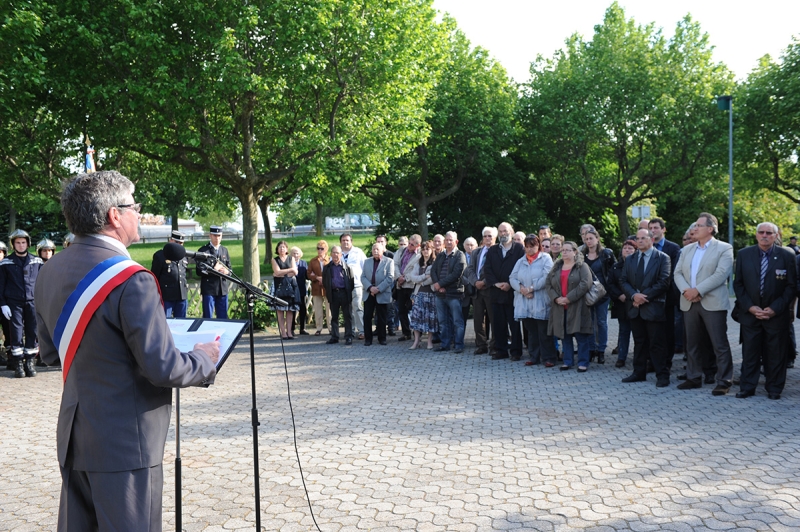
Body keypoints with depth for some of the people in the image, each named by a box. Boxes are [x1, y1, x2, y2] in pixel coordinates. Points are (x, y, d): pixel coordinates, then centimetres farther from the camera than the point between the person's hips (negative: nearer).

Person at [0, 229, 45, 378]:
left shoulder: (37, 262, 6)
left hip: (33, 302, 1)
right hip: (14, 303, -1)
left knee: (32, 332, 3)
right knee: (17, 332, -1)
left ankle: (30, 362, 11)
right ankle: (18, 363, 5)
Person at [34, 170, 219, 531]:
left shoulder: (50, 271, 5)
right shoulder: (131, 279, -21)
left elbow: (50, 354, 15)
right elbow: (162, 368, -22)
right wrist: (204, 360, -3)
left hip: (74, 437, 8)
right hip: (125, 443, -8)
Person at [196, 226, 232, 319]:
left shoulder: (224, 250, 14)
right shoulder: (203, 251, -2)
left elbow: (229, 268, 15)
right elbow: (199, 271, -7)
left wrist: (226, 271, -7)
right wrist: (214, 270, -17)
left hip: (223, 289, 5)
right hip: (209, 289, -5)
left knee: (223, 318, 8)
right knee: (208, 317, 0)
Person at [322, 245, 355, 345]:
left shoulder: (346, 266, 1)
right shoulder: (328, 268, 9)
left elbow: (351, 281, 3)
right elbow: (324, 282, 13)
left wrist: (349, 293, 0)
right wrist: (328, 293, 6)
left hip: (344, 293, -3)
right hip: (333, 294, 3)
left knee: (347, 316, 1)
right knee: (334, 316, 9)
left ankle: (348, 337, 5)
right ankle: (334, 337, 16)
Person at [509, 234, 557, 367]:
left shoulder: (545, 259, 1)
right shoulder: (521, 261, 17)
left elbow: (546, 277, -13)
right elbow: (512, 278, 7)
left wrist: (531, 288, -13)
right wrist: (521, 289, -11)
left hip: (540, 302, -5)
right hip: (524, 303, 5)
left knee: (544, 332, -3)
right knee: (531, 331, 11)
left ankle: (549, 358, 4)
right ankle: (534, 357, 18)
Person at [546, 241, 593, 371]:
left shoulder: (582, 267, -2)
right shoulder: (556, 267, 14)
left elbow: (585, 284, -15)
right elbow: (549, 284, 9)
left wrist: (568, 298, -18)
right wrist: (556, 298, -9)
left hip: (577, 307, -5)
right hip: (561, 308, 5)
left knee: (581, 336, -3)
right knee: (565, 335, 9)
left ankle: (583, 362, 5)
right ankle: (568, 361, 18)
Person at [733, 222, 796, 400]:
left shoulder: (787, 256, -2)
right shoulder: (744, 255, 3)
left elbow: (791, 286, -1)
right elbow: (738, 284, 4)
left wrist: (775, 309, -9)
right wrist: (749, 307, -7)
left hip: (777, 314, -1)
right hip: (750, 312, 1)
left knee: (776, 353, 5)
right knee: (749, 352, 5)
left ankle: (774, 389, 16)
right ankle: (747, 387, 12)